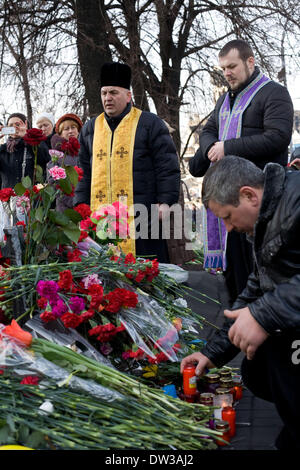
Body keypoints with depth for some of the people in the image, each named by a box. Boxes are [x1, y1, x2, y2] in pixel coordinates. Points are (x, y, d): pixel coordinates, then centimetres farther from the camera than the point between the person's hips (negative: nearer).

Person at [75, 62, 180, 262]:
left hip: (140, 218, -3)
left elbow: (168, 166, -1)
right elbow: (84, 172, 18)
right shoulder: (90, 129, 17)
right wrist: (82, 205, 9)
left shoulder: (150, 124, 4)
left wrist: (165, 201, -9)